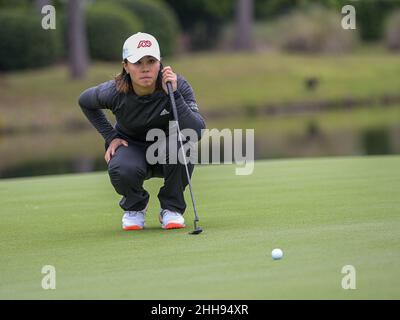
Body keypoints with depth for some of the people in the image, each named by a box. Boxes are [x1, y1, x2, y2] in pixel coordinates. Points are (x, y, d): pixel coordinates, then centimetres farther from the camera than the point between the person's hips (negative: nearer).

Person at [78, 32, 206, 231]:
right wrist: (110, 136, -4)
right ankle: (135, 207, 3)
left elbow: (198, 132, -35)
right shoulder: (114, 92, -22)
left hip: (167, 149, 0)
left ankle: (171, 208, -10)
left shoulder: (177, 85, -25)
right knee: (121, 170, -35)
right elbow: (84, 101, 3)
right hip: (131, 146, 0)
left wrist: (174, 95, -42)